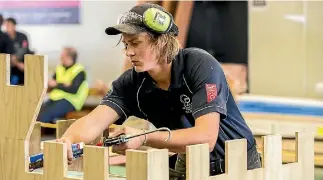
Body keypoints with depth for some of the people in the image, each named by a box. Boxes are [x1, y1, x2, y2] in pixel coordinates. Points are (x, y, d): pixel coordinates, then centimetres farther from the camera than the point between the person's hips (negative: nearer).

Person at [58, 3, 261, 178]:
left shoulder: (201, 66, -24)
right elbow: (94, 121, -23)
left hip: (239, 165, -4)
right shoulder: (131, 83, -10)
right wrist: (69, 139, -44)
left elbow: (206, 137, -32)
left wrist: (144, 138, -39)